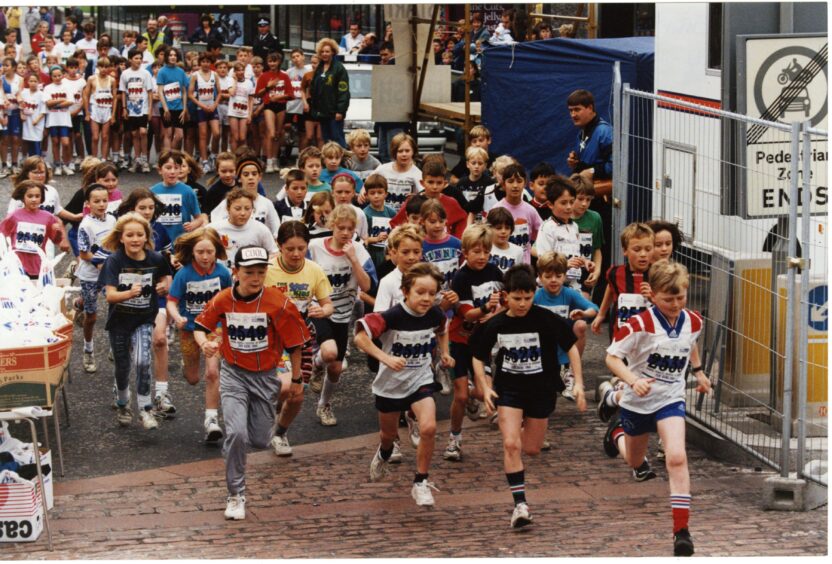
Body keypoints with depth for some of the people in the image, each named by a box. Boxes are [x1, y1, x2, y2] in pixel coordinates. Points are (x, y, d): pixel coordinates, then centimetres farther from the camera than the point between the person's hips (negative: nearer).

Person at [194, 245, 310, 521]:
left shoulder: (278, 303, -16)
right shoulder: (223, 300, -11)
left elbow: (294, 343, -5)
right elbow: (200, 326, 5)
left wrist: (296, 379, 3)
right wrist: (205, 343, -17)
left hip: (265, 376, 0)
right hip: (233, 374, 0)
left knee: (260, 441, 7)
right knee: (236, 433, -19)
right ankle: (236, 496, -4)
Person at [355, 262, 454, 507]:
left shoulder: (435, 315, -9)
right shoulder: (392, 316, -25)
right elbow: (360, 337, -29)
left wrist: (444, 353, 3)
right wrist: (386, 358, -37)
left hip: (421, 380, 2)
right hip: (391, 383, -2)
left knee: (428, 427, -22)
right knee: (389, 433, 19)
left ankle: (421, 482, -4)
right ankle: (383, 455, 58)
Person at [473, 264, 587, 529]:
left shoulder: (546, 320, -15)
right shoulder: (496, 325, -8)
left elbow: (571, 347, -7)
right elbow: (478, 358, 5)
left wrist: (579, 383, -15)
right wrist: (485, 388, -8)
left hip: (541, 389, 0)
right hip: (508, 388, 0)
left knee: (532, 449, 10)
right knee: (511, 444, -17)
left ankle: (527, 428, 49)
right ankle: (520, 504, -14)